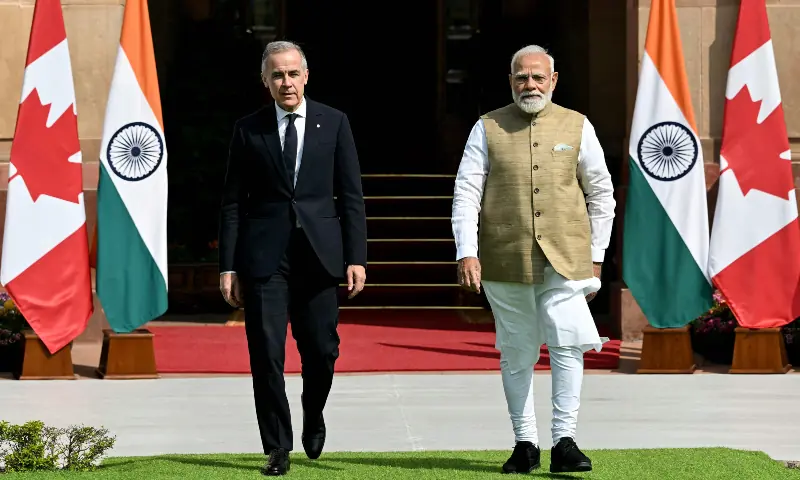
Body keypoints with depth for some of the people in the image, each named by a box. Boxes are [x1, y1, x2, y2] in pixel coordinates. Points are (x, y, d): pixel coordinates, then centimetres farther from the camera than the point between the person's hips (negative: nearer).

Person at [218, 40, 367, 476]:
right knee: (266, 355, -4)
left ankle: (312, 417, 33)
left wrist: (356, 257, -3)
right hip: (264, 256, 0)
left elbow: (351, 195, 5)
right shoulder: (248, 129, 5)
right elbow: (233, 203, 5)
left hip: (319, 255, 1)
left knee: (321, 350, 3)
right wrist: (228, 266, -2)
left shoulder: (334, 123, 6)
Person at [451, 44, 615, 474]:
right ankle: (525, 443, 16)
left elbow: (601, 195, 13)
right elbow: (466, 193, 1)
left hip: (565, 259, 0)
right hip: (505, 261, 0)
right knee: (516, 353, 7)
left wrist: (596, 256, 10)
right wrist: (466, 253, -9)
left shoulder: (577, 127, 7)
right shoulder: (488, 128, 5)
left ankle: (564, 442, -6)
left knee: (568, 346, -11)